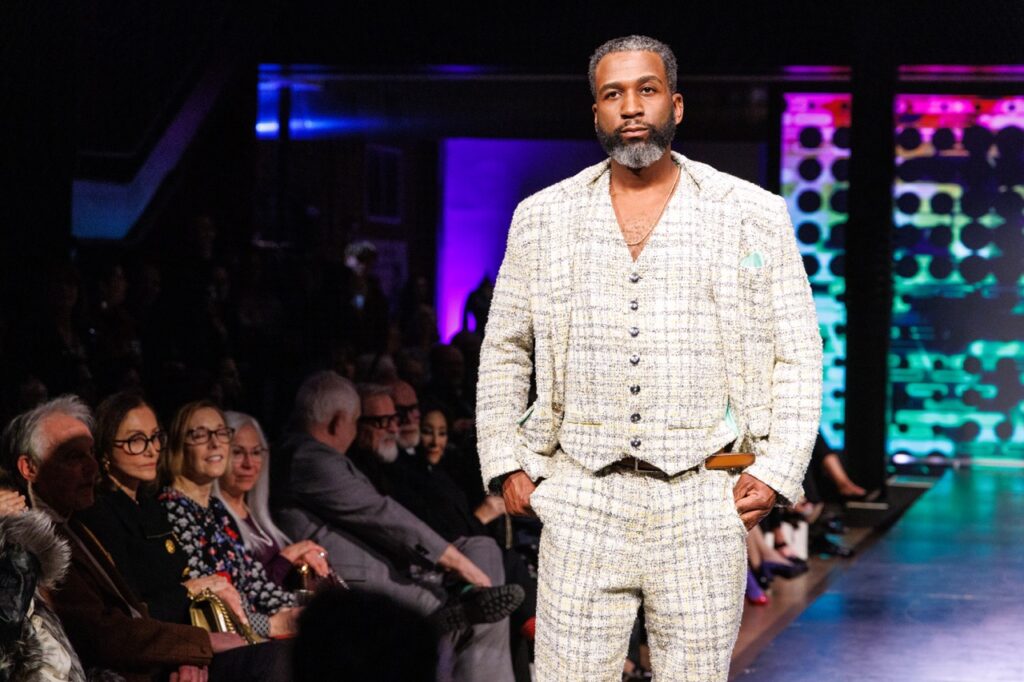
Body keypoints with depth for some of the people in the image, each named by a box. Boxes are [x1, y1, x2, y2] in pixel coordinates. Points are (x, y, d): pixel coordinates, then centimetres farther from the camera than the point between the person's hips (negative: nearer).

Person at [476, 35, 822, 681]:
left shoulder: (754, 215, 4)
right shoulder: (543, 218, 9)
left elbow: (798, 355, 6)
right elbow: (504, 349, 17)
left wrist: (777, 470, -5)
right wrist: (505, 463, 7)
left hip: (703, 501, -1)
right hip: (581, 500, 1)